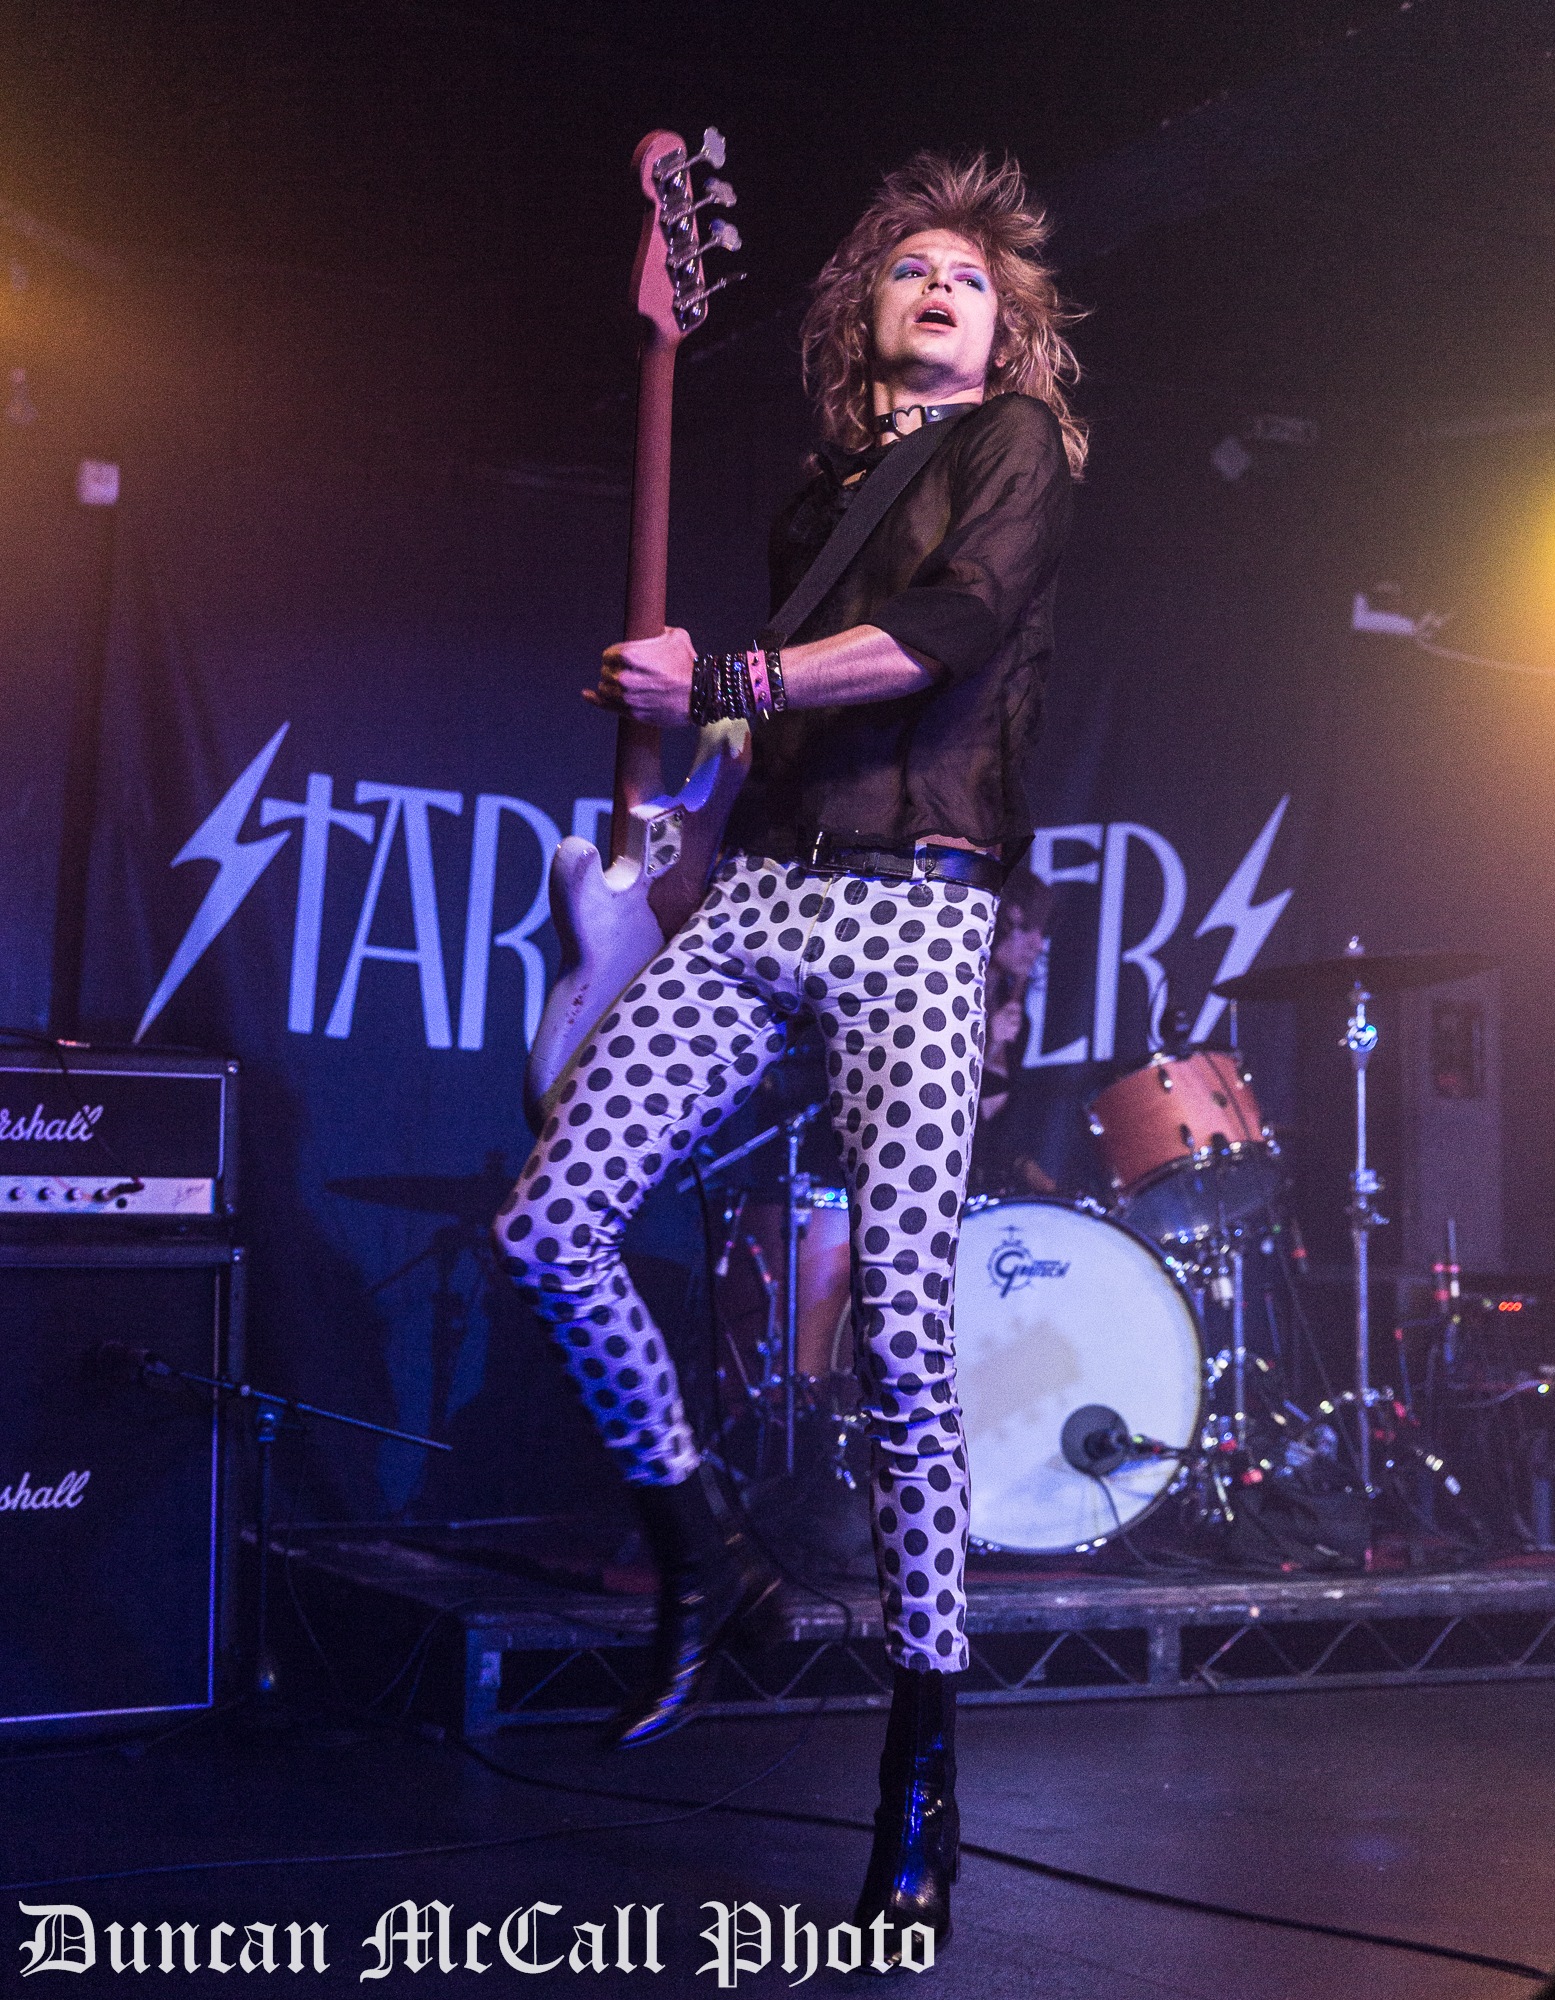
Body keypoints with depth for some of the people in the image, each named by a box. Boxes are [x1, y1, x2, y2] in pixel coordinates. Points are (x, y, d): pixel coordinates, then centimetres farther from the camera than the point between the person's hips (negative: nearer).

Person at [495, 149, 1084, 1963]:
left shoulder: (1020, 439, 7)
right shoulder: (821, 496, 24)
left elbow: (956, 624, -12)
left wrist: (726, 680, -12)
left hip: (916, 913, -6)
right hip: (761, 893, 6)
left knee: (900, 1328, -14)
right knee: (551, 1221, -9)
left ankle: (922, 1765, -3)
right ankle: (698, 1553, 13)